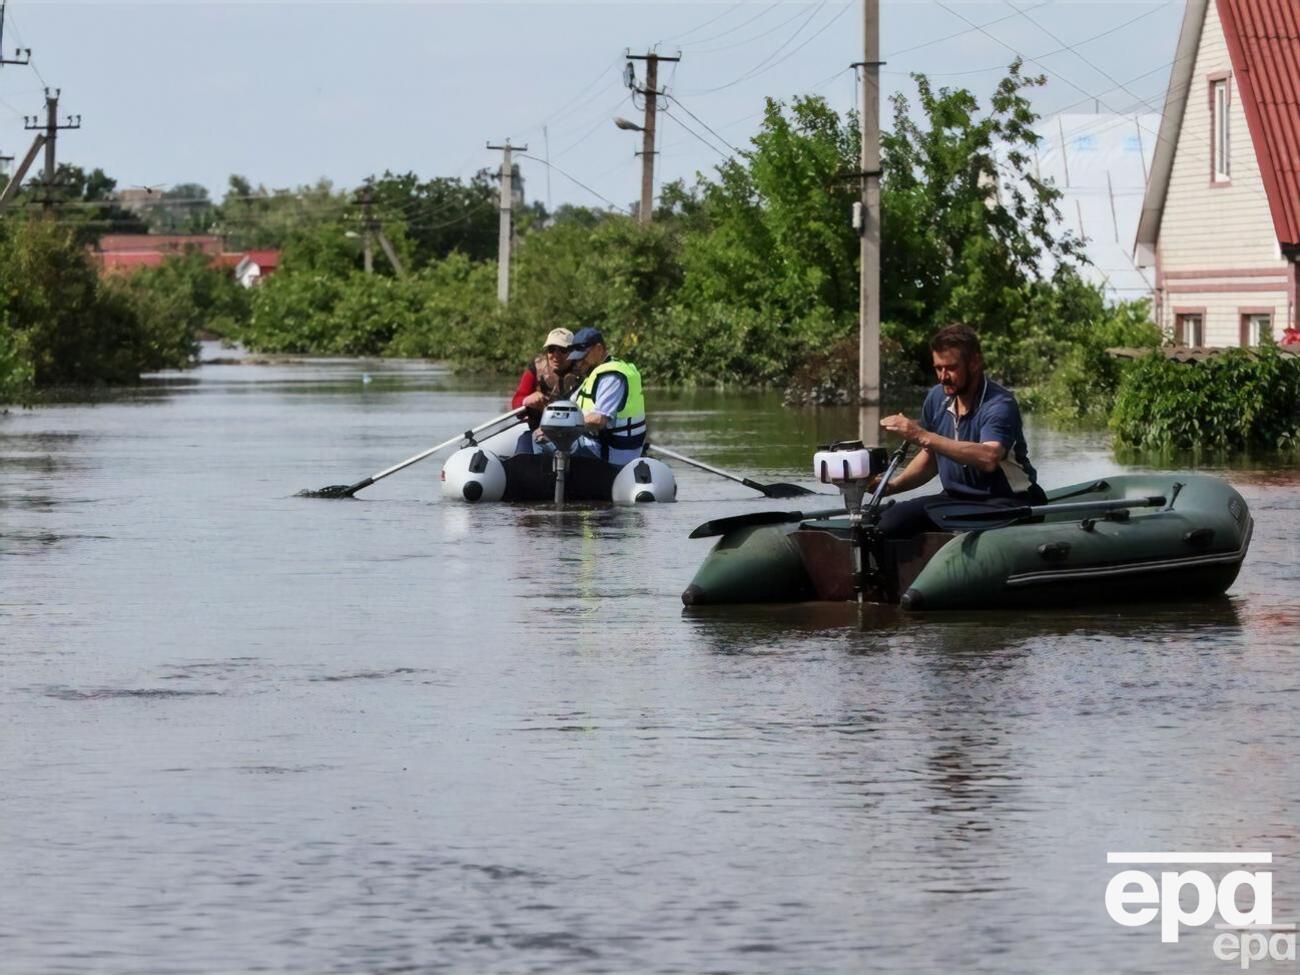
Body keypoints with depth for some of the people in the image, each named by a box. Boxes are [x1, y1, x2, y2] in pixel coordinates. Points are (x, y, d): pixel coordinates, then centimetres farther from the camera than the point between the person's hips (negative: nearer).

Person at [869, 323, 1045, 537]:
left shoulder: (1000, 405, -17)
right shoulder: (936, 398, 5)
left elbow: (989, 458, -37)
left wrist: (924, 437, -37)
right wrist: (892, 485, 3)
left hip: (1007, 500, -7)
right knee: (889, 522, -16)